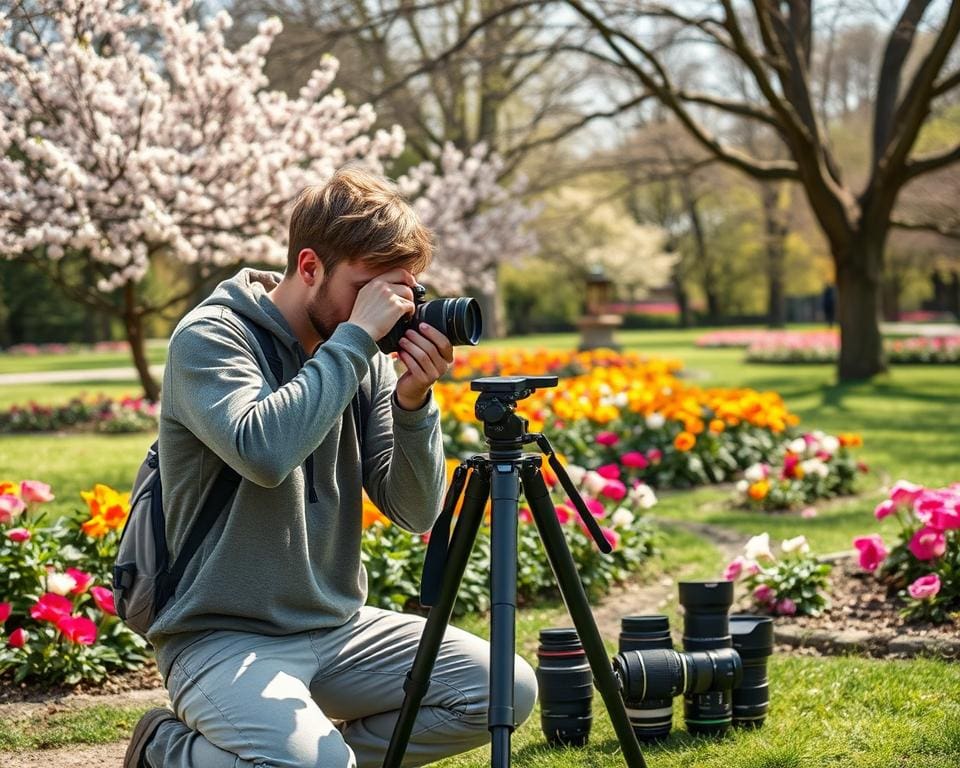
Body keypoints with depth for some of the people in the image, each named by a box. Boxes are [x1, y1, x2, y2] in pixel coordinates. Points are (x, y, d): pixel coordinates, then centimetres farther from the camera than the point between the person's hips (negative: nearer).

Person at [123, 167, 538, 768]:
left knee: (507, 689, -5)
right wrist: (356, 336, -25)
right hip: (225, 637, -6)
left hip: (339, 627, 6)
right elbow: (264, 452, -32)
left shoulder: (369, 360, 5)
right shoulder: (210, 337, -12)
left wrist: (413, 401, -14)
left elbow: (418, 512, 2)